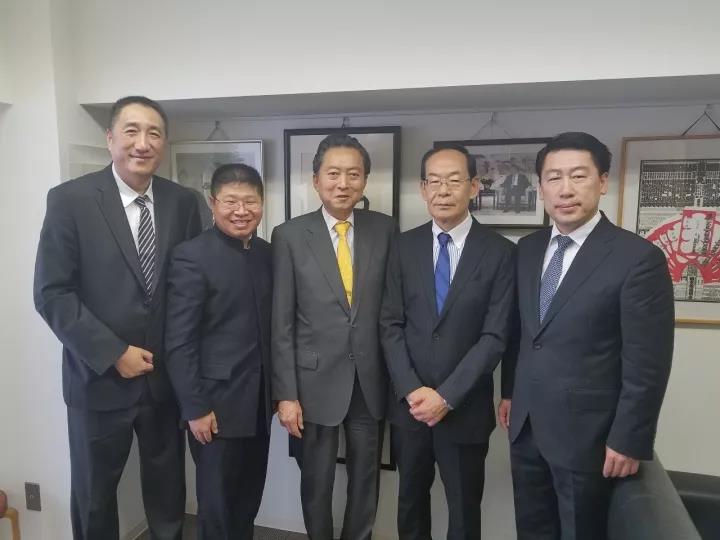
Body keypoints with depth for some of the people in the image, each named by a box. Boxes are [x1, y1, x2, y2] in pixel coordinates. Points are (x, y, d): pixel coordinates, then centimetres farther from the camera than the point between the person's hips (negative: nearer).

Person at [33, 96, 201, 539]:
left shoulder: (183, 202, -1)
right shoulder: (70, 199, -9)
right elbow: (52, 293, -11)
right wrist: (113, 353, -16)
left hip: (167, 376, 2)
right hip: (100, 378, -2)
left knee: (168, 492, 18)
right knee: (94, 495, 20)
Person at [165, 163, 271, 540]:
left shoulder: (266, 252, 5)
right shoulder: (191, 256, -14)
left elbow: (269, 325, 8)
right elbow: (178, 342, -15)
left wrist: (276, 390, 7)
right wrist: (194, 408, -15)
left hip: (259, 400, 6)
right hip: (216, 402, -6)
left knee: (250, 498, 20)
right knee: (218, 505, 12)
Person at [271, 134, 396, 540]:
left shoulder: (385, 229, -1)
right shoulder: (290, 235, -6)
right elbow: (282, 322, -6)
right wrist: (286, 393, -7)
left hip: (371, 379, 2)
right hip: (317, 380, -1)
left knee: (366, 479, 18)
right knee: (317, 481, 16)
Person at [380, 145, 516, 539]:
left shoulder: (499, 252, -8)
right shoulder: (405, 246, 0)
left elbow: (495, 336, -11)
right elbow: (391, 325, -2)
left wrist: (447, 396, -15)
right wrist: (411, 390, -11)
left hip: (465, 408, -2)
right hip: (408, 403, 2)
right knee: (410, 499, 21)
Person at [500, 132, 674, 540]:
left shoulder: (639, 258, -15)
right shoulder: (528, 249, 3)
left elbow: (647, 365, -14)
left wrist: (628, 440, -12)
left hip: (586, 433, -5)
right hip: (526, 426, 5)